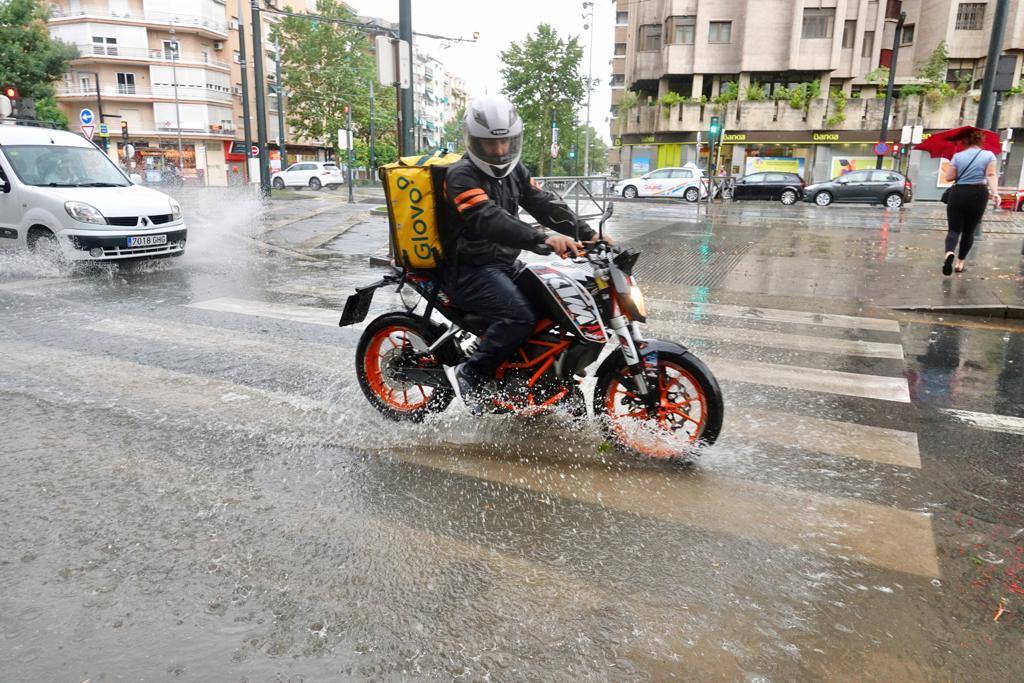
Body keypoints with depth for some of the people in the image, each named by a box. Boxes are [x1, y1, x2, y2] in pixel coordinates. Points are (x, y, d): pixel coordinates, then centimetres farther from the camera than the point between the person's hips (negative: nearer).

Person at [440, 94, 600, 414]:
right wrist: (543, 239, -44)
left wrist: (587, 234, -8)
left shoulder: (513, 170, 11)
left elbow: (545, 203, 4)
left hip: (506, 262, 9)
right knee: (520, 316, -28)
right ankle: (473, 372, -9)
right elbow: (489, 220, -32)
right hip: (470, 269, -9)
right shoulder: (461, 175, -16)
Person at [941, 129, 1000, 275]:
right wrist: (995, 193, -17)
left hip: (957, 194, -1)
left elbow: (948, 177, -2)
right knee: (969, 231, 12)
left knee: (954, 229, -1)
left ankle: (949, 252, -31)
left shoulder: (958, 156, 2)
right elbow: (991, 175, -10)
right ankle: (960, 263, 14)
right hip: (978, 195, 1)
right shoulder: (989, 155, 3)